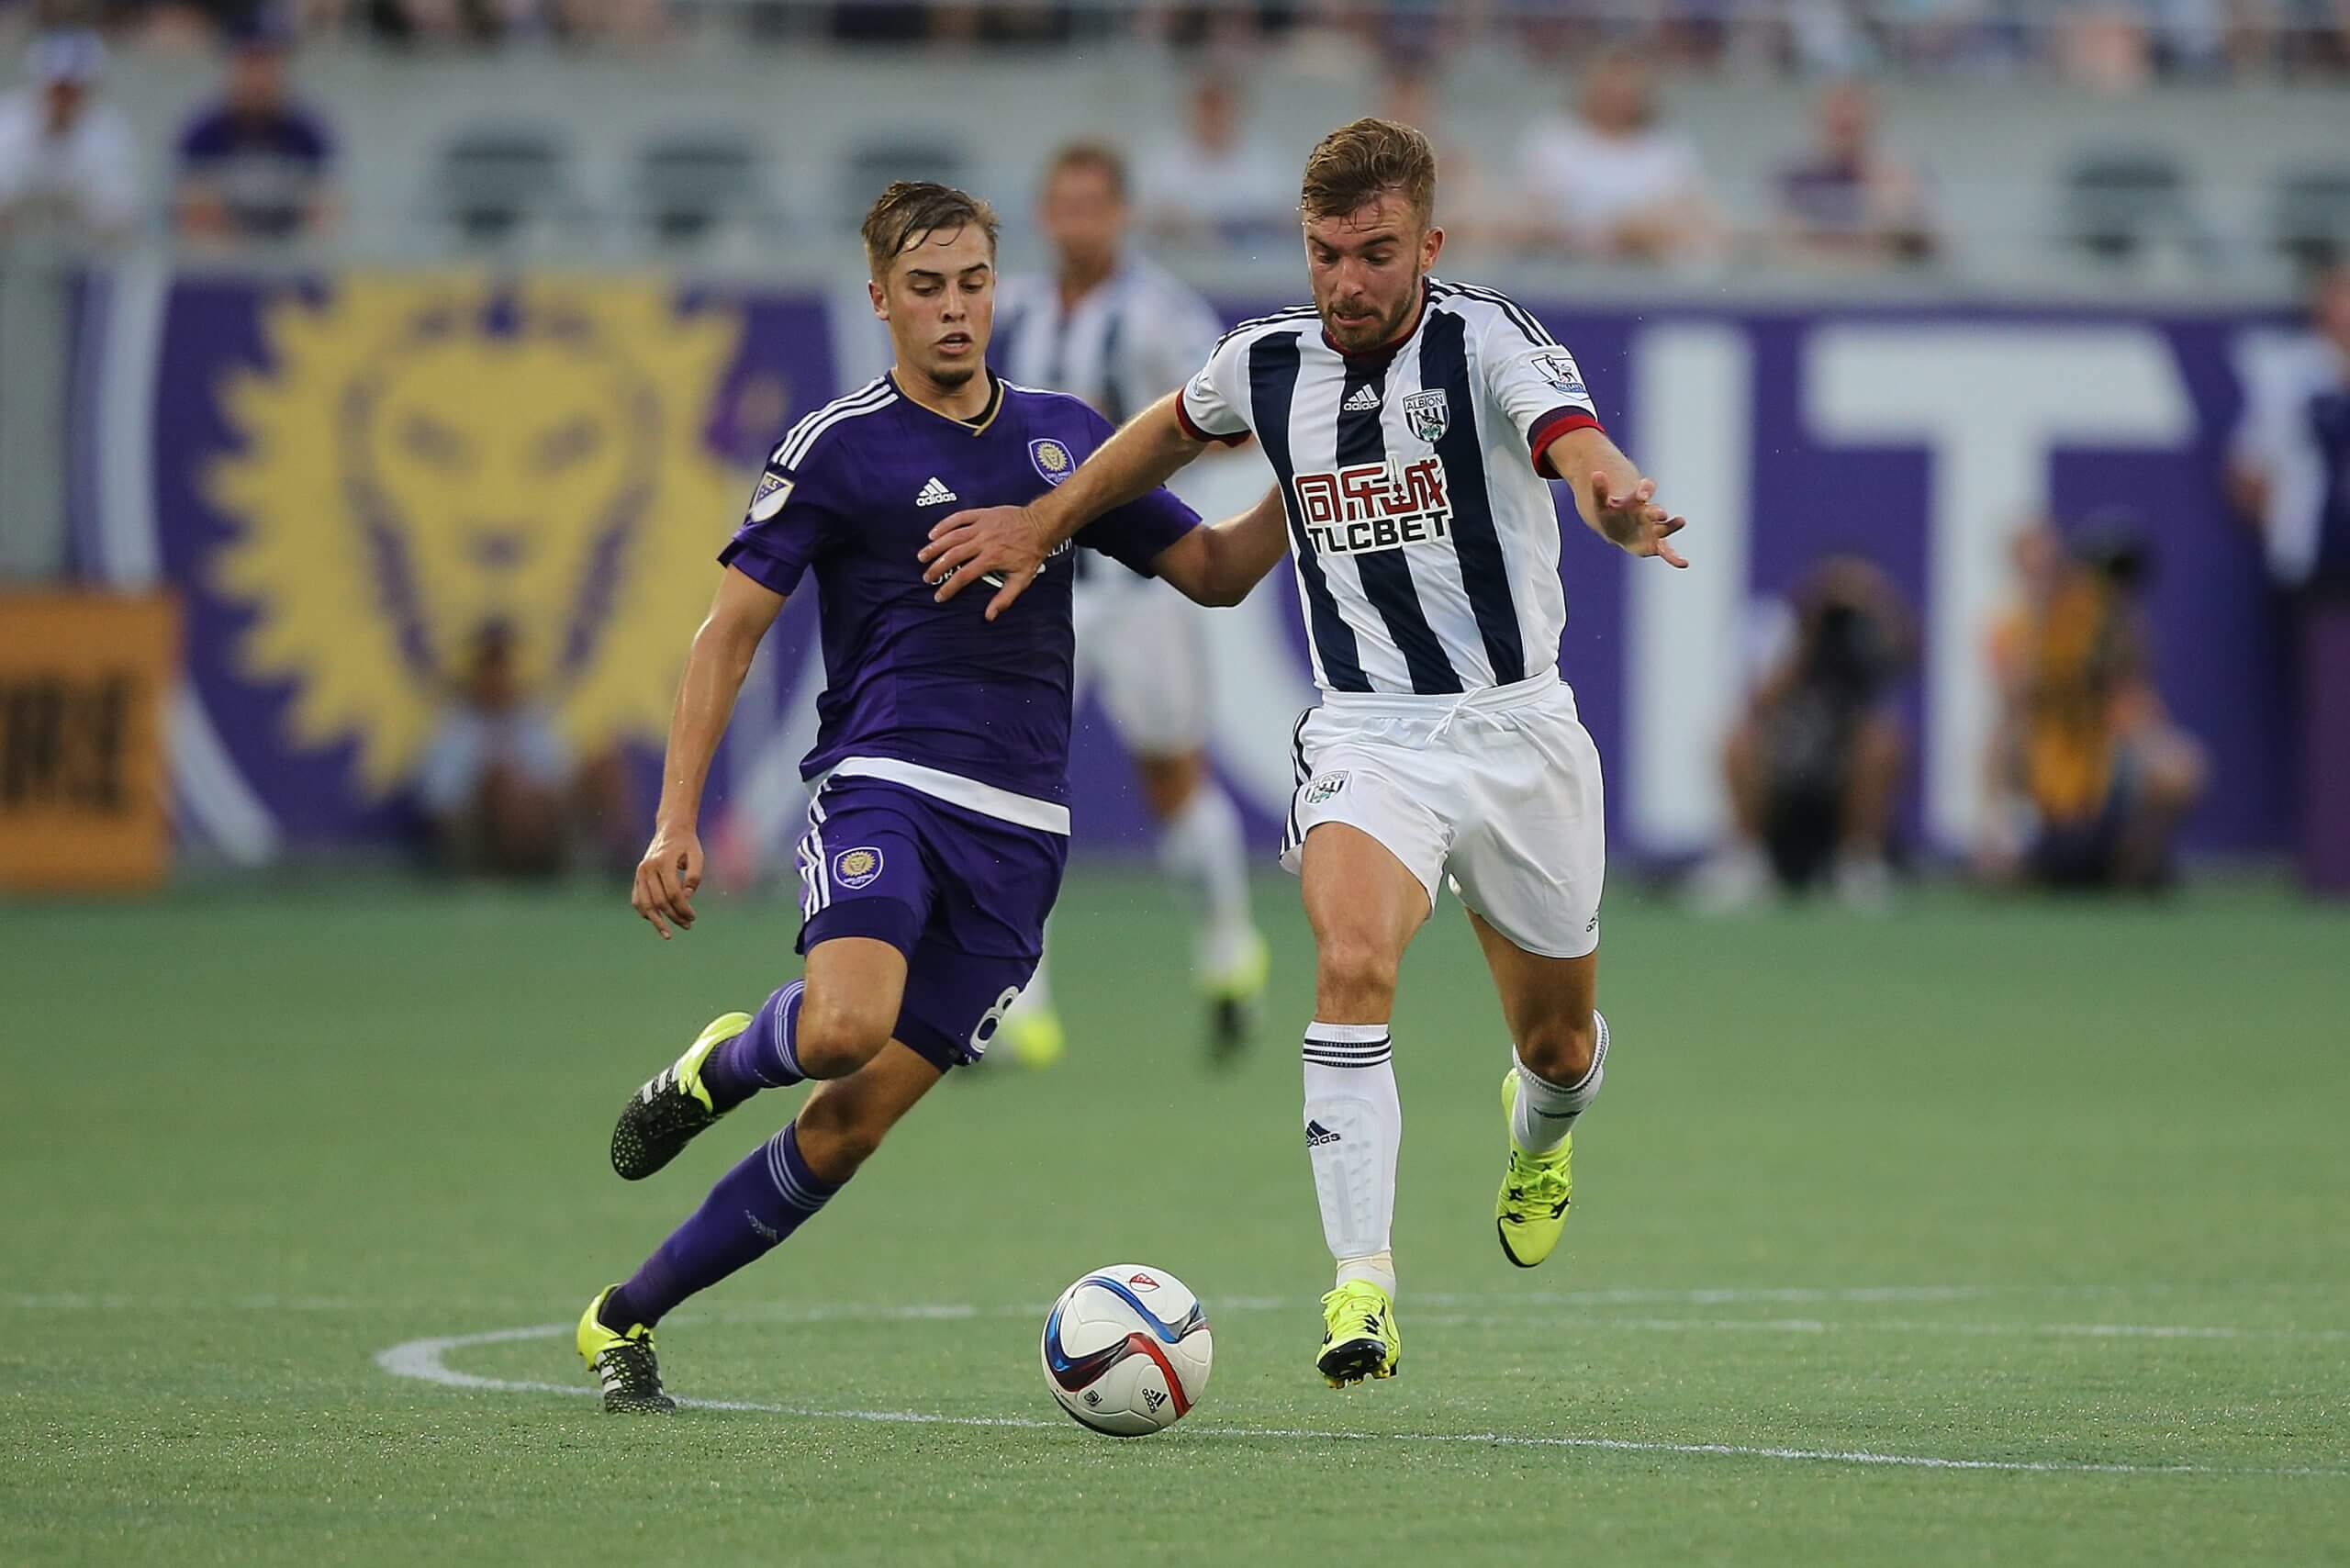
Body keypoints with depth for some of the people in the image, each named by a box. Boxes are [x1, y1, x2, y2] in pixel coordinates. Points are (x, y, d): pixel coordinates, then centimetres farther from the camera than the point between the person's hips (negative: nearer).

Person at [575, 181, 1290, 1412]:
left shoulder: (1066, 435, 15)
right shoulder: (837, 447, 0)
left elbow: (1214, 572, 21)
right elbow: (730, 631, 1)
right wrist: (675, 823, -8)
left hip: (1018, 830, 4)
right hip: (881, 788, -4)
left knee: (852, 1124, -3)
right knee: (846, 1025, -33)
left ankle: (626, 1319, 10)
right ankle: (721, 1063, 3)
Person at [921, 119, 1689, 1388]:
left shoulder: (1488, 342, -15)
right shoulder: (1267, 361, -3)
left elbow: (1579, 448, -36)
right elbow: (1178, 428, 22)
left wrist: (1620, 503, -58)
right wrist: (1043, 522, 20)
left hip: (1516, 734, -1)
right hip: (1366, 736, 1)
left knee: (1559, 1041, 14)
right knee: (1352, 963, -28)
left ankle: (1539, 1130, 54)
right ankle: (1363, 1285, -30)